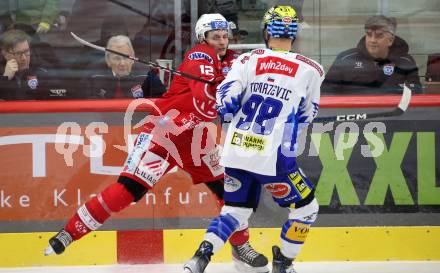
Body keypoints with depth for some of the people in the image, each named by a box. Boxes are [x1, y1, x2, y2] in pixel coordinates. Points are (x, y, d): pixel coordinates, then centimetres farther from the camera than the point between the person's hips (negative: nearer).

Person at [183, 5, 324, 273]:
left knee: (236, 210, 19)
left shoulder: (248, 60, 4)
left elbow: (225, 102, -2)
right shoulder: (310, 70, 1)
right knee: (306, 208, 16)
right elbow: (306, 115, 12)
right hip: (273, 158, -4)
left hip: (236, 151, 4)